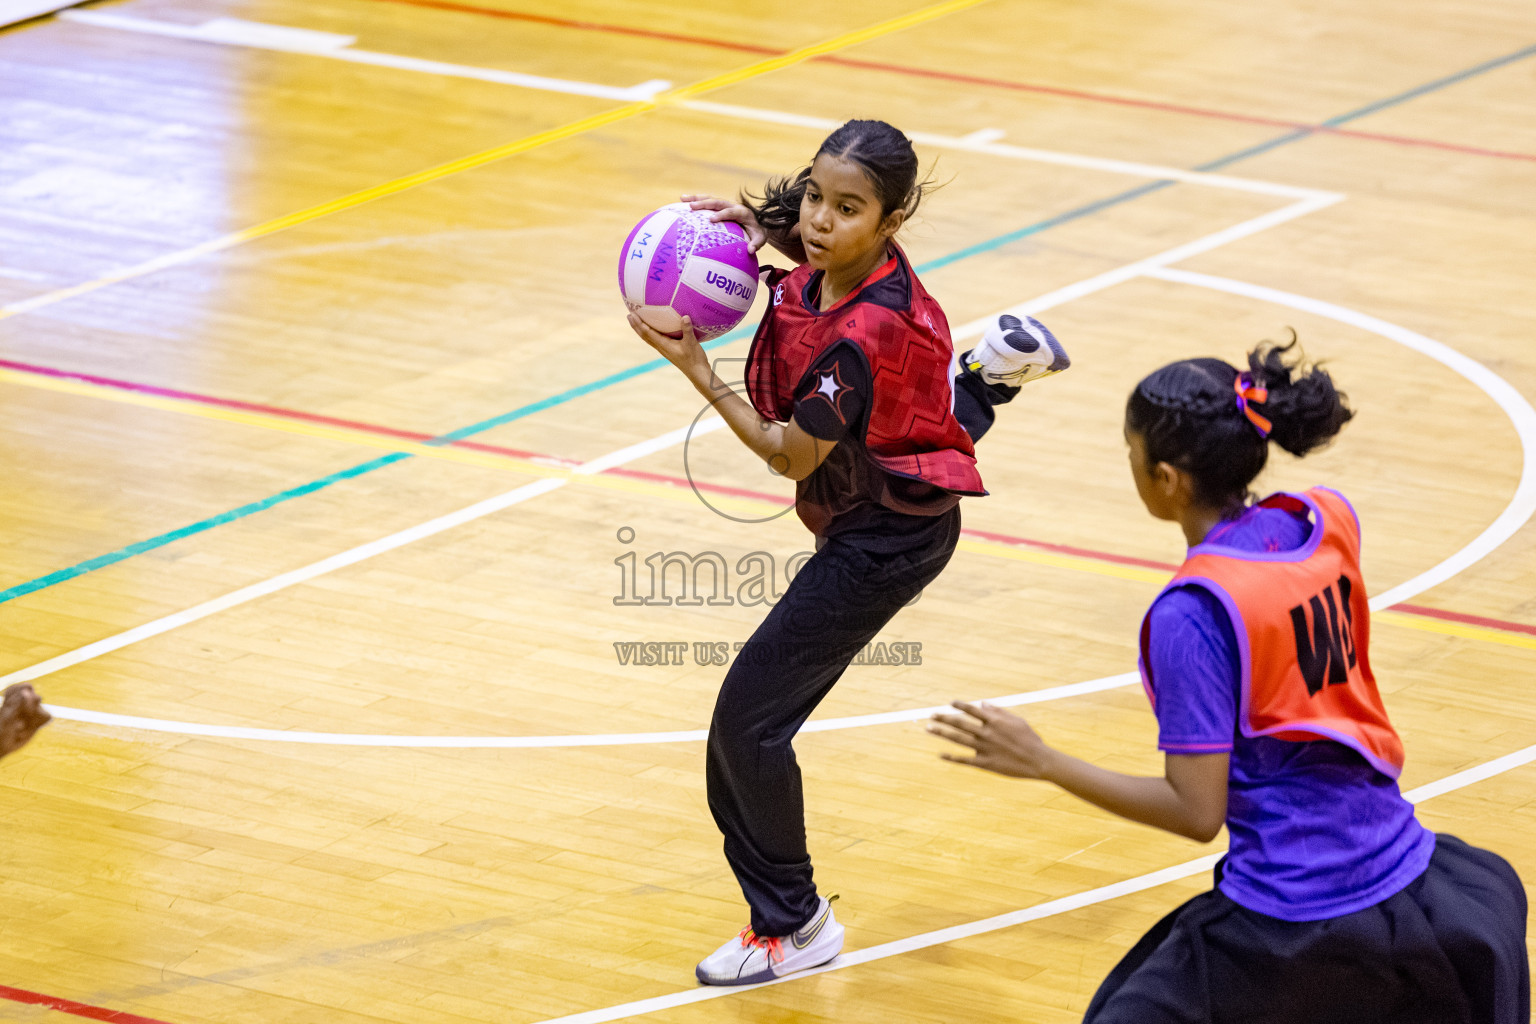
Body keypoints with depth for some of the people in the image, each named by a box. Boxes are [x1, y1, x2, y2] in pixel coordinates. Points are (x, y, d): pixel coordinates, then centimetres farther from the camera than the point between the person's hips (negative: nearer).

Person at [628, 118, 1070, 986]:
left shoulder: (860, 339, -38)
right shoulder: (854, 259, -17)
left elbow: (791, 457, -26)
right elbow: (814, 239, 10)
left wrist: (697, 370, -30)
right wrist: (761, 221, -11)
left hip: (881, 539, -8)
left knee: (749, 718, -4)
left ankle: (794, 928, 8)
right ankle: (992, 370, 72)